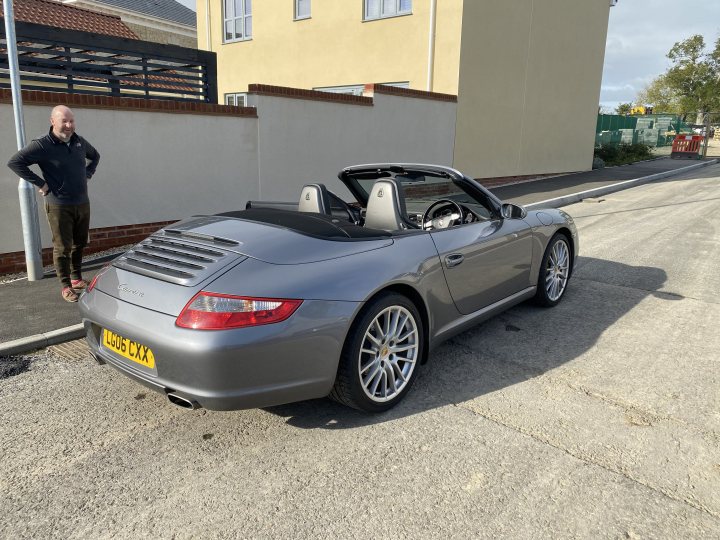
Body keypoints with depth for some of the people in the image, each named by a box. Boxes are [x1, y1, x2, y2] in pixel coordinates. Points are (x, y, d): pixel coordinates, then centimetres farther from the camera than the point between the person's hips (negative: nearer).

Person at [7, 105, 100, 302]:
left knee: (80, 244, 15)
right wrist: (40, 183, -17)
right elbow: (14, 162, -18)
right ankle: (66, 286, 10)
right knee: (63, 248, 0)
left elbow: (95, 156, 26)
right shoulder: (42, 145, -13)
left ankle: (76, 278, 30)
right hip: (59, 206, -6)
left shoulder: (80, 142, 5)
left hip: (82, 204, 6)